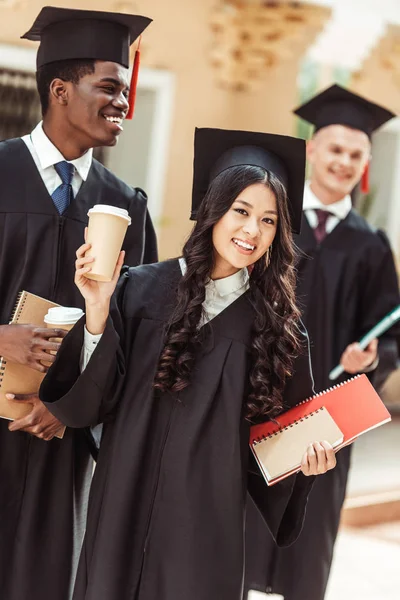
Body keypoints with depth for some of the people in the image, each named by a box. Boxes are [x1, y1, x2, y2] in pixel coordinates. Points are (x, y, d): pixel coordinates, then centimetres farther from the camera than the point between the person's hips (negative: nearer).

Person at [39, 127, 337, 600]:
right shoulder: (142, 290, -2)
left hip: (209, 526, 0)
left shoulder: (276, 322, 2)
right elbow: (90, 401, -6)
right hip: (124, 518, 0)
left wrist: (305, 456, -11)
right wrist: (97, 312, -18)